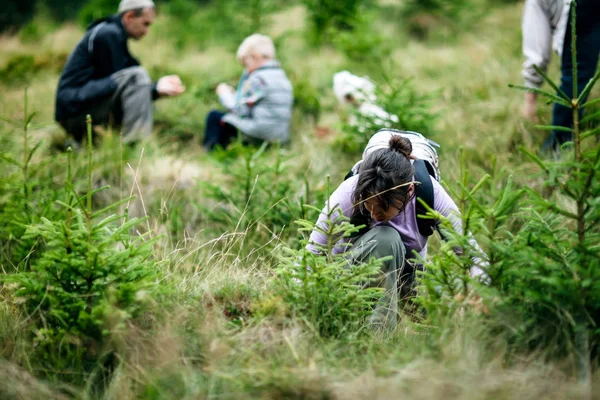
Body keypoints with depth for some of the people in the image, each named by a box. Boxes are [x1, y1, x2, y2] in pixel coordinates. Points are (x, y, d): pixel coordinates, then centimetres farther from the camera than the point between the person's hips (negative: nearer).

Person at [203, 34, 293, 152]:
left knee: (214, 116, 6)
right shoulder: (283, 77, 15)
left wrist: (225, 94, 7)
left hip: (258, 137, -9)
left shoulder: (258, 79, -13)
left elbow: (240, 110, -11)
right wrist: (233, 94, 15)